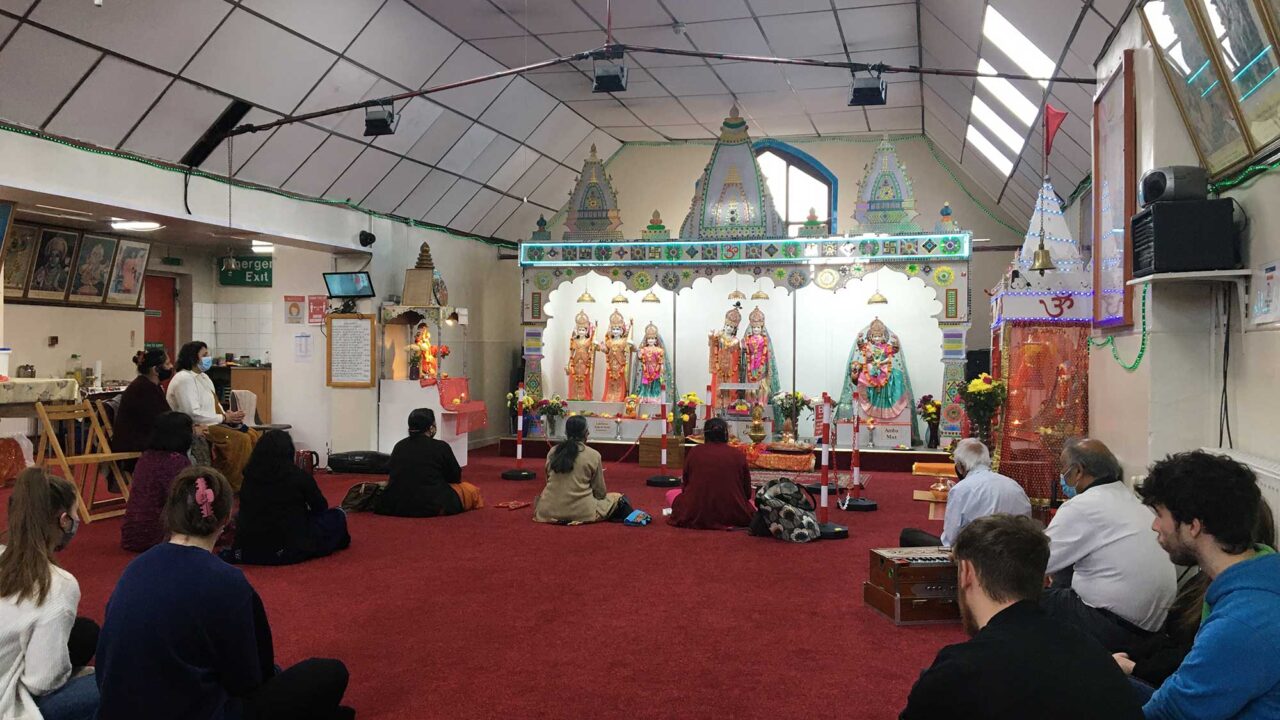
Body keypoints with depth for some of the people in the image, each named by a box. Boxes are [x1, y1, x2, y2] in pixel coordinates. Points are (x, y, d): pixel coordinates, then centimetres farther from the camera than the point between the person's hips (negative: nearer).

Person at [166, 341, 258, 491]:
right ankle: (232, 488, -16)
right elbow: (193, 414, -22)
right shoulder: (184, 379, -13)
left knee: (251, 435, -6)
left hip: (210, 425, 9)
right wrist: (224, 418, -15)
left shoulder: (203, 377, 17)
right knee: (241, 440, -24)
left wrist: (229, 415, -3)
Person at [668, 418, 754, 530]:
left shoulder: (694, 452, -1)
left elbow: (685, 486, 9)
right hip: (733, 516, 2)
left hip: (696, 516, -1)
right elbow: (747, 493, 5)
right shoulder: (738, 455, -3)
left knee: (671, 494, 25)